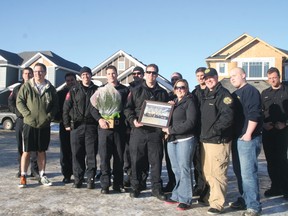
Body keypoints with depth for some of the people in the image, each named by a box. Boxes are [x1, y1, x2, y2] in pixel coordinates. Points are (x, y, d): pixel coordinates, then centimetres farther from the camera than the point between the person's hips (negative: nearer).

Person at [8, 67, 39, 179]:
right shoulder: (17, 89, 14)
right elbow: (10, 102, 11)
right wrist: (17, 111, -5)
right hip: (20, 120, 3)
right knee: (20, 145, 6)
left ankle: (34, 170, 1)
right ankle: (21, 169, 15)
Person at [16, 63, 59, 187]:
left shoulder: (50, 88, 6)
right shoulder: (27, 86, 1)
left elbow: (55, 105, 8)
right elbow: (19, 102, -1)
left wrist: (49, 116, -7)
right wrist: (28, 114, -12)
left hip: (44, 124, 2)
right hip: (29, 124, -2)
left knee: (42, 151, 11)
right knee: (26, 151, 0)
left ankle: (42, 175, 20)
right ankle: (23, 176, 10)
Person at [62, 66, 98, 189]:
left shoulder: (97, 90, 10)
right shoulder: (74, 90, 8)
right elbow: (66, 108, 6)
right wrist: (66, 124, 0)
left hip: (91, 126, 0)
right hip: (76, 126, 0)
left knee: (91, 154, 1)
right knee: (77, 154, 3)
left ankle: (91, 179, 9)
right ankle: (78, 179, 12)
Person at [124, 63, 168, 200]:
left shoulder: (163, 93, 14)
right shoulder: (136, 91, 9)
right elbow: (128, 108, 6)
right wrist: (133, 120, -12)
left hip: (155, 132, 1)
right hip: (138, 130, -1)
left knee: (156, 161, 3)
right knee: (137, 160, 4)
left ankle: (157, 188, 14)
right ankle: (135, 187, 17)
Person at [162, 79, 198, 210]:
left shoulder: (190, 102, -3)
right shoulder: (173, 102, 19)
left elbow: (190, 122, -14)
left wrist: (171, 130, -14)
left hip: (185, 139, -6)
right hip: (172, 140, 7)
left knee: (184, 169, -3)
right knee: (176, 170, 11)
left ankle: (185, 199, 3)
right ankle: (177, 196, 20)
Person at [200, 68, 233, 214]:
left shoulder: (223, 94, -9)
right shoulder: (205, 95, 18)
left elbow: (227, 116, -20)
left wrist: (214, 130, -19)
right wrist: (202, 133, 13)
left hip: (218, 141, -9)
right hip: (205, 140, 9)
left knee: (217, 173, -6)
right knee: (207, 173, 16)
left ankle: (217, 204, 2)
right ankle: (210, 197, 30)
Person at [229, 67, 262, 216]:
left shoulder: (250, 91, -8)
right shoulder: (234, 94, 19)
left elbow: (254, 114, -18)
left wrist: (248, 133, -20)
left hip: (247, 139, -9)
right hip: (236, 139, 9)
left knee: (248, 173, -9)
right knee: (239, 172, 14)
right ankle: (245, 200, 25)